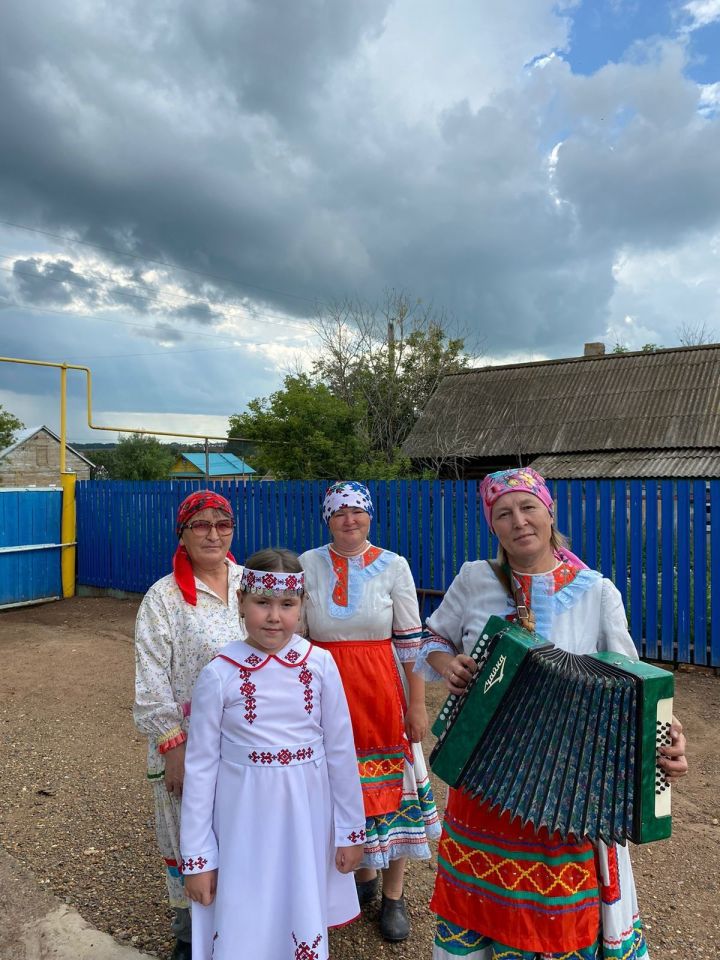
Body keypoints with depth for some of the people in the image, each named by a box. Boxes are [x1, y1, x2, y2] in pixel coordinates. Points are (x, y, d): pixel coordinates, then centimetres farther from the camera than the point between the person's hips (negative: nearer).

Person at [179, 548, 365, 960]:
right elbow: (201, 767, -5)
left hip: (306, 820, 2)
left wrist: (352, 831, 5)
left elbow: (341, 751, -1)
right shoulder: (219, 675, -12)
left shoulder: (320, 665, -9)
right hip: (244, 824, -1)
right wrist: (197, 858, -1)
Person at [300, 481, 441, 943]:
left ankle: (393, 895, 27)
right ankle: (363, 874, 38)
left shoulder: (393, 566, -5)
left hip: (382, 690, -1)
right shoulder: (307, 564, 0)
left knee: (390, 783, 6)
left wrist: (418, 704, -4)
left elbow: (411, 641, -3)